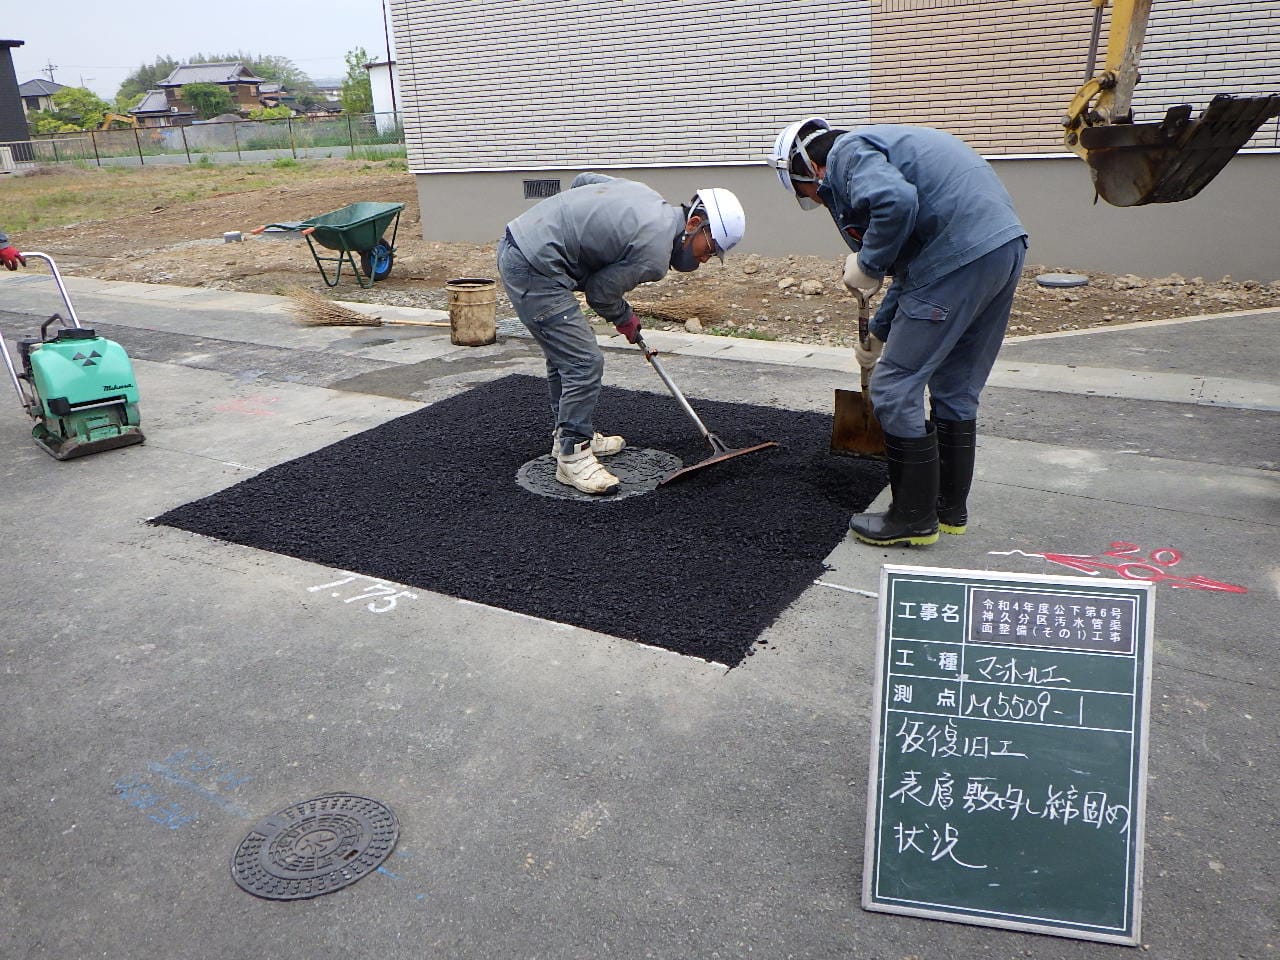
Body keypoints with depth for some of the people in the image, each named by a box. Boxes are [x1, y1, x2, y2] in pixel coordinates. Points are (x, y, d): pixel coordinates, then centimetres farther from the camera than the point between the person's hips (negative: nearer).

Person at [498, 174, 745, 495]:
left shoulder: (644, 194, 9)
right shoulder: (655, 254, -16)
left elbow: (584, 179, 20)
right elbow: (601, 292, -6)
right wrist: (625, 320, 13)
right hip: (534, 269, -11)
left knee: (564, 356, 19)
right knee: (585, 362, -10)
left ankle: (569, 435, 32)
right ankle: (572, 456, -1)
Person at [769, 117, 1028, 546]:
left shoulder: (848, 151, -1)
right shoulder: (878, 147, 29)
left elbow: (896, 201, -25)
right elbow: (912, 266, 32)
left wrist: (867, 265, -9)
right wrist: (878, 333, 37)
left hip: (959, 256, -10)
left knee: (896, 388, 0)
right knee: (957, 389, 18)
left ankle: (914, 518, 9)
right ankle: (951, 508, 29)